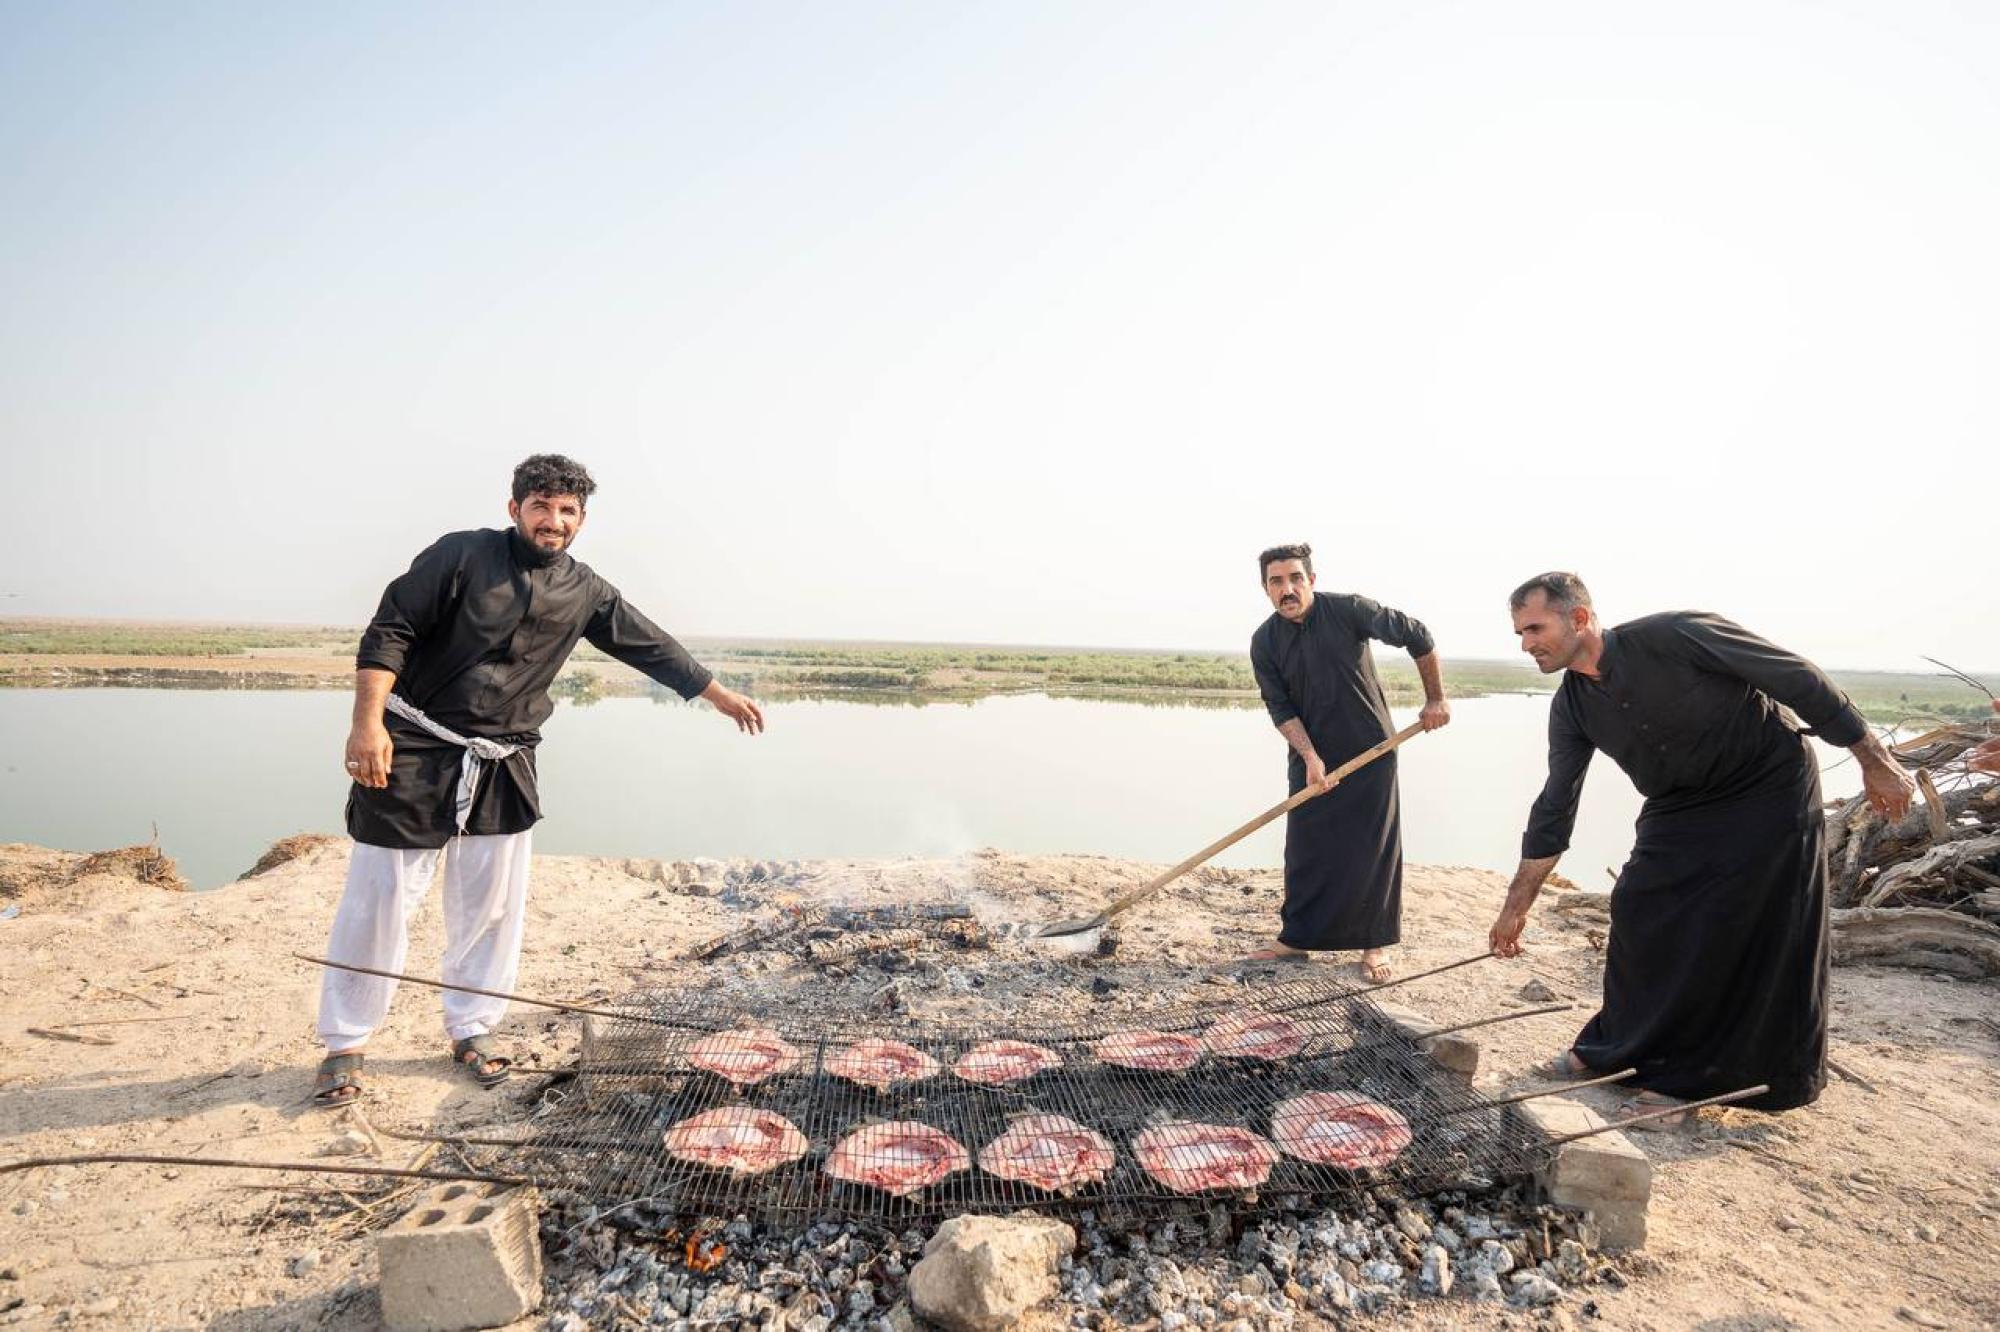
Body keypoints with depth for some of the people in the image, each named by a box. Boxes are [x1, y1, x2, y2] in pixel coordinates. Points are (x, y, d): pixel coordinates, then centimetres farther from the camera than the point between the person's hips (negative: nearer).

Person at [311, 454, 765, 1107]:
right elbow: (389, 631, -11)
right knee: (380, 900, 2)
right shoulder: (462, 555, -8)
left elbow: (651, 646, 13)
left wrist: (722, 696, 18)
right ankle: (343, 1045, 18)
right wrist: (368, 722, -22)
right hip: (414, 755, -4)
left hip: (504, 767, 4)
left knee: (492, 906, 9)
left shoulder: (584, 592, 4)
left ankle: (472, 1029, 26)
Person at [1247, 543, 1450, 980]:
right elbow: (1280, 707, -8)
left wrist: (1436, 700, -5)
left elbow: (1416, 637, -8)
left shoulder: (1347, 609, -15)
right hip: (1310, 756, 3)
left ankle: (1375, 944, 15)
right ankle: (1296, 937, 17)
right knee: (1304, 848, 5)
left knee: (1374, 846, 2)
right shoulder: (1264, 643, -5)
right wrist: (1311, 757, -20)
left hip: (1370, 749, -2)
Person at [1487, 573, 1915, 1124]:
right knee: (1638, 909, -1)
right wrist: (1515, 907, -3)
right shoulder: (1571, 705, -9)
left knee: (1746, 937, -5)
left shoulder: (1677, 636, -29)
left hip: (1769, 790, -5)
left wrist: (1876, 763, -11)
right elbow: (1554, 809, -4)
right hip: (1679, 806, 6)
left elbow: (1801, 680, -18)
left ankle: (1684, 1077, 5)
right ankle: (1623, 1049, 16)